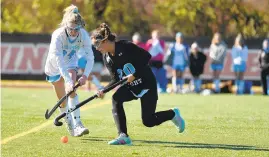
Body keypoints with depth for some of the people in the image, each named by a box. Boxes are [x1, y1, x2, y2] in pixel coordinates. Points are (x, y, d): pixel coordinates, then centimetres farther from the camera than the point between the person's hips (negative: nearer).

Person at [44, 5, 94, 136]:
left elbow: (90, 58, -28)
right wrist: (69, 81, -54)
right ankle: (70, 125, 24)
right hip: (54, 67, -2)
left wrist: (85, 75, -45)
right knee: (63, 100, 4)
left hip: (70, 63, 2)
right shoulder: (58, 36, -37)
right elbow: (59, 62, -44)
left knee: (72, 91, -20)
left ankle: (77, 124, -25)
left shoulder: (83, 35, -27)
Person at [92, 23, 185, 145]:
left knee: (148, 121, -7)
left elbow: (146, 56, -22)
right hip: (130, 86, 6)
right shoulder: (107, 58, -1)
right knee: (116, 98, -24)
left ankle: (173, 114, 24)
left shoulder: (125, 47, -22)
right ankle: (123, 136, -23)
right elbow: (115, 79, 0)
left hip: (147, 83, -6)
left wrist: (134, 75, -26)